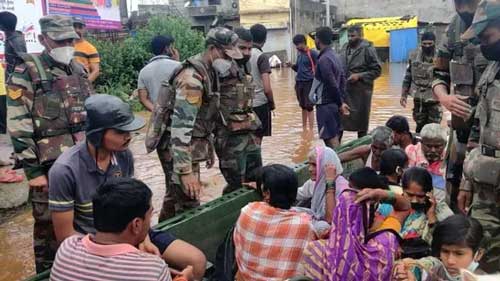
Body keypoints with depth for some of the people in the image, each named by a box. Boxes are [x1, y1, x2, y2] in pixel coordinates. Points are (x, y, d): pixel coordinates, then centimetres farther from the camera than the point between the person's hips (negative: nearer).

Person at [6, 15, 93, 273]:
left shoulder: (78, 70, 10)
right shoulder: (26, 73, -8)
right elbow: (19, 127, -12)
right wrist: (32, 170, -15)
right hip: (50, 166, -5)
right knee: (49, 227, 5)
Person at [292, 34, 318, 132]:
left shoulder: (312, 53, -9)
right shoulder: (299, 53, 11)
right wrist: (292, 66, -2)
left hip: (309, 82, -7)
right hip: (299, 82, 7)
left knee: (309, 106, -5)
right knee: (303, 106, 13)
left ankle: (311, 130, -1)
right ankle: (304, 128, 23)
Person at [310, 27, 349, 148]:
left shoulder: (324, 59, -18)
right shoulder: (334, 56, 12)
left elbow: (332, 84, -20)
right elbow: (342, 80, 13)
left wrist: (340, 103, -11)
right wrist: (342, 101, 10)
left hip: (325, 104, -9)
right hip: (333, 104, 9)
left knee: (331, 139, -6)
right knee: (334, 138, 15)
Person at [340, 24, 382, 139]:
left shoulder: (368, 49, -8)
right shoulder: (345, 48, 9)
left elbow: (377, 70, -9)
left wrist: (359, 76, -17)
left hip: (361, 91, -5)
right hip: (344, 89, 5)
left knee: (361, 120, 6)